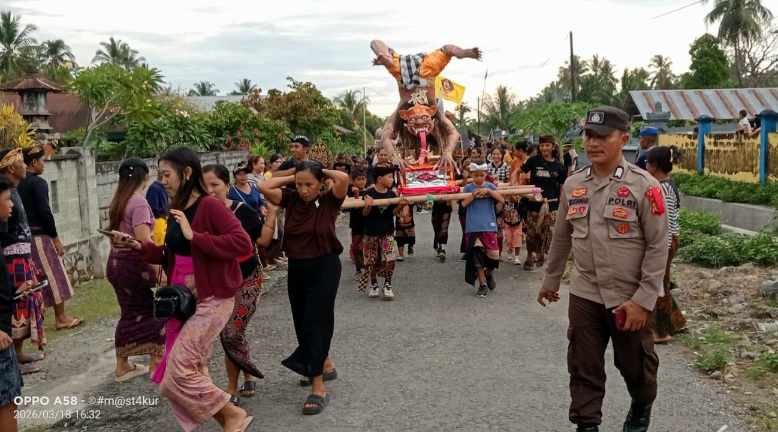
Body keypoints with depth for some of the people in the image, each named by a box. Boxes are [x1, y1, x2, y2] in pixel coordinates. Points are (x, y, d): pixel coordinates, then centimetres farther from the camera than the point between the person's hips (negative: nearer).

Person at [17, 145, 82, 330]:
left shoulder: (16, 184, 11)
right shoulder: (38, 183, -12)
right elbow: (44, 212, -17)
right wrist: (55, 238, -9)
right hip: (38, 236, -8)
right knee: (53, 276, 1)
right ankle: (61, 318, 6)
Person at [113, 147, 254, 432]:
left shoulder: (210, 206, -16)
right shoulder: (176, 209, 9)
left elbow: (243, 244, -28)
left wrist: (194, 236, -26)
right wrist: (139, 247, 4)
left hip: (210, 299, -9)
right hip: (182, 298, 9)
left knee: (179, 368, -9)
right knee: (191, 369, 12)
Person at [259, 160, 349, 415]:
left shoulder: (329, 201, -10)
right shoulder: (291, 199, 0)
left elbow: (343, 179, -27)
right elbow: (263, 187, -7)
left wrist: (323, 171, -9)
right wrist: (291, 177, -3)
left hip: (324, 267, -6)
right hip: (296, 268, 6)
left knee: (315, 322, -9)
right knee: (302, 323, 16)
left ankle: (318, 389, -5)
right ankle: (326, 366, 38)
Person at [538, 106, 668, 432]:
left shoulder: (644, 186, -12)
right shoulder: (573, 185, 2)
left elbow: (658, 247, -12)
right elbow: (561, 237, 13)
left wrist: (643, 299, -16)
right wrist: (551, 280, 19)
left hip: (630, 299, -3)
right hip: (583, 296, 3)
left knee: (635, 366, 16)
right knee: (584, 369, 9)